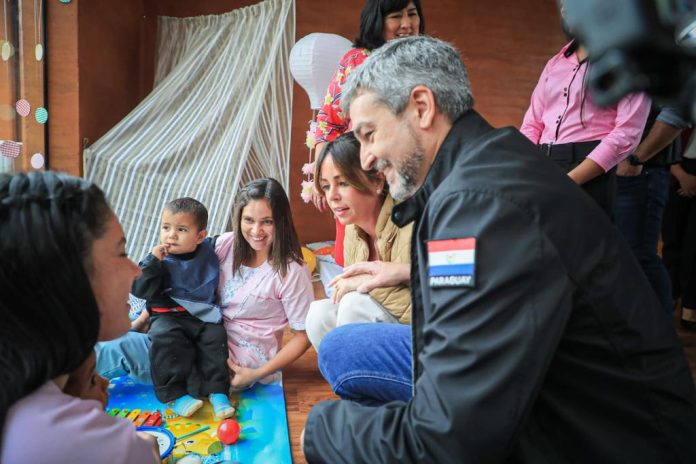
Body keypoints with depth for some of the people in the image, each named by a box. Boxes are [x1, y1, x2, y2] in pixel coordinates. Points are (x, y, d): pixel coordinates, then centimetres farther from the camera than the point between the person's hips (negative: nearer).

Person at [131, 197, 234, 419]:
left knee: (215, 336, -24)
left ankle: (217, 391, -13)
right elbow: (140, 290, -14)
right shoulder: (159, 259, -4)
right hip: (168, 316, -1)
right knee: (165, 337, -30)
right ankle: (174, 395, -22)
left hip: (204, 315, 2)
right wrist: (152, 261, -21)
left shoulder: (209, 250, 3)